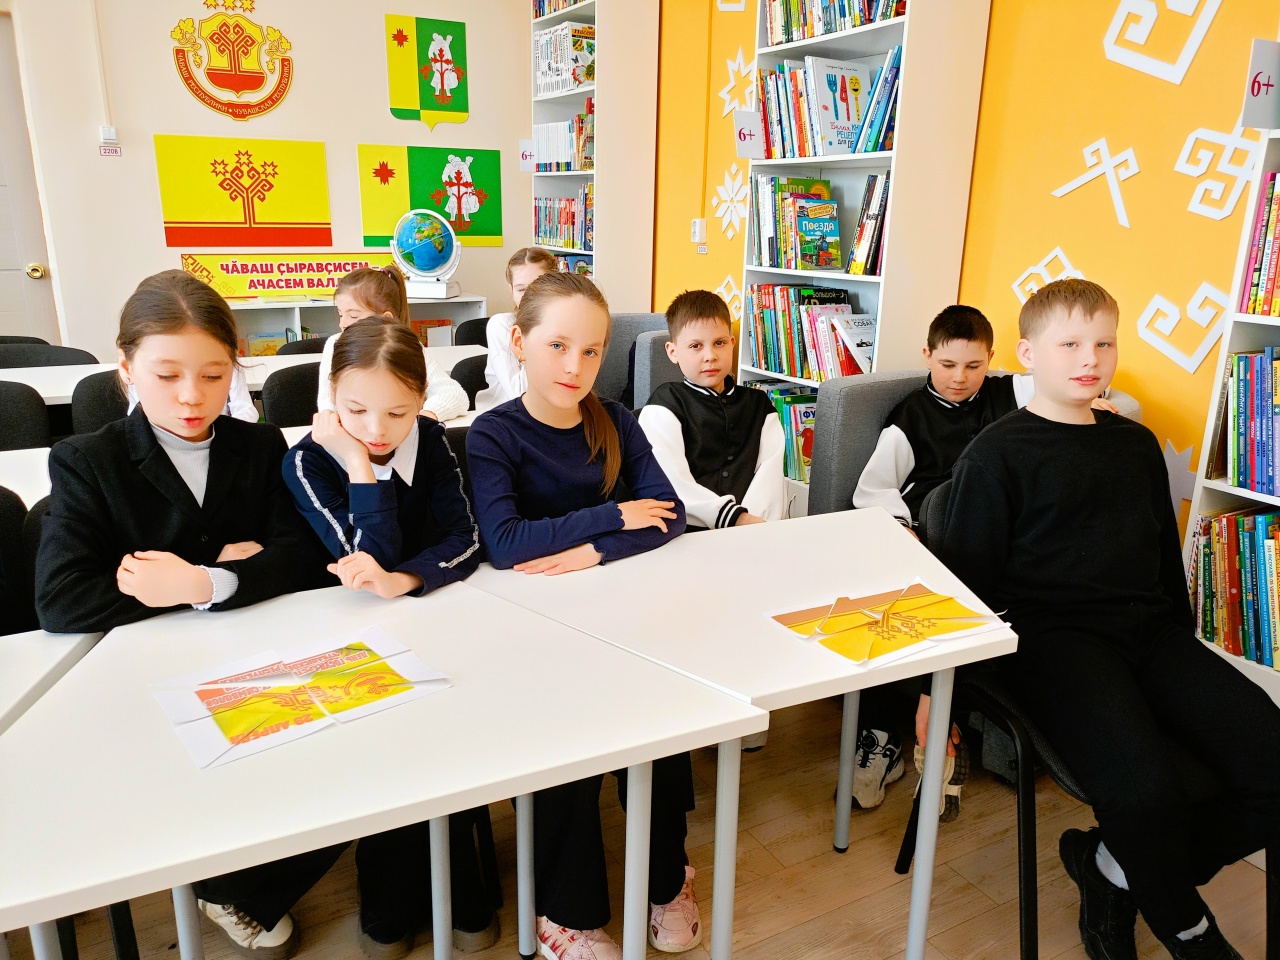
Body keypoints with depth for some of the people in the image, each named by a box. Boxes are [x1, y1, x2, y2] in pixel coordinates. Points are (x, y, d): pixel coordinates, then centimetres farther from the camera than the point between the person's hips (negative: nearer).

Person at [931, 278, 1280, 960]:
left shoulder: (1136, 444, 18)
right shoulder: (996, 455, -1)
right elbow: (964, 578, -4)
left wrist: (1184, 649, 23)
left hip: (1149, 630, 7)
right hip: (1052, 636, -6)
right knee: (1147, 788, -30)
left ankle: (1116, 866, 9)